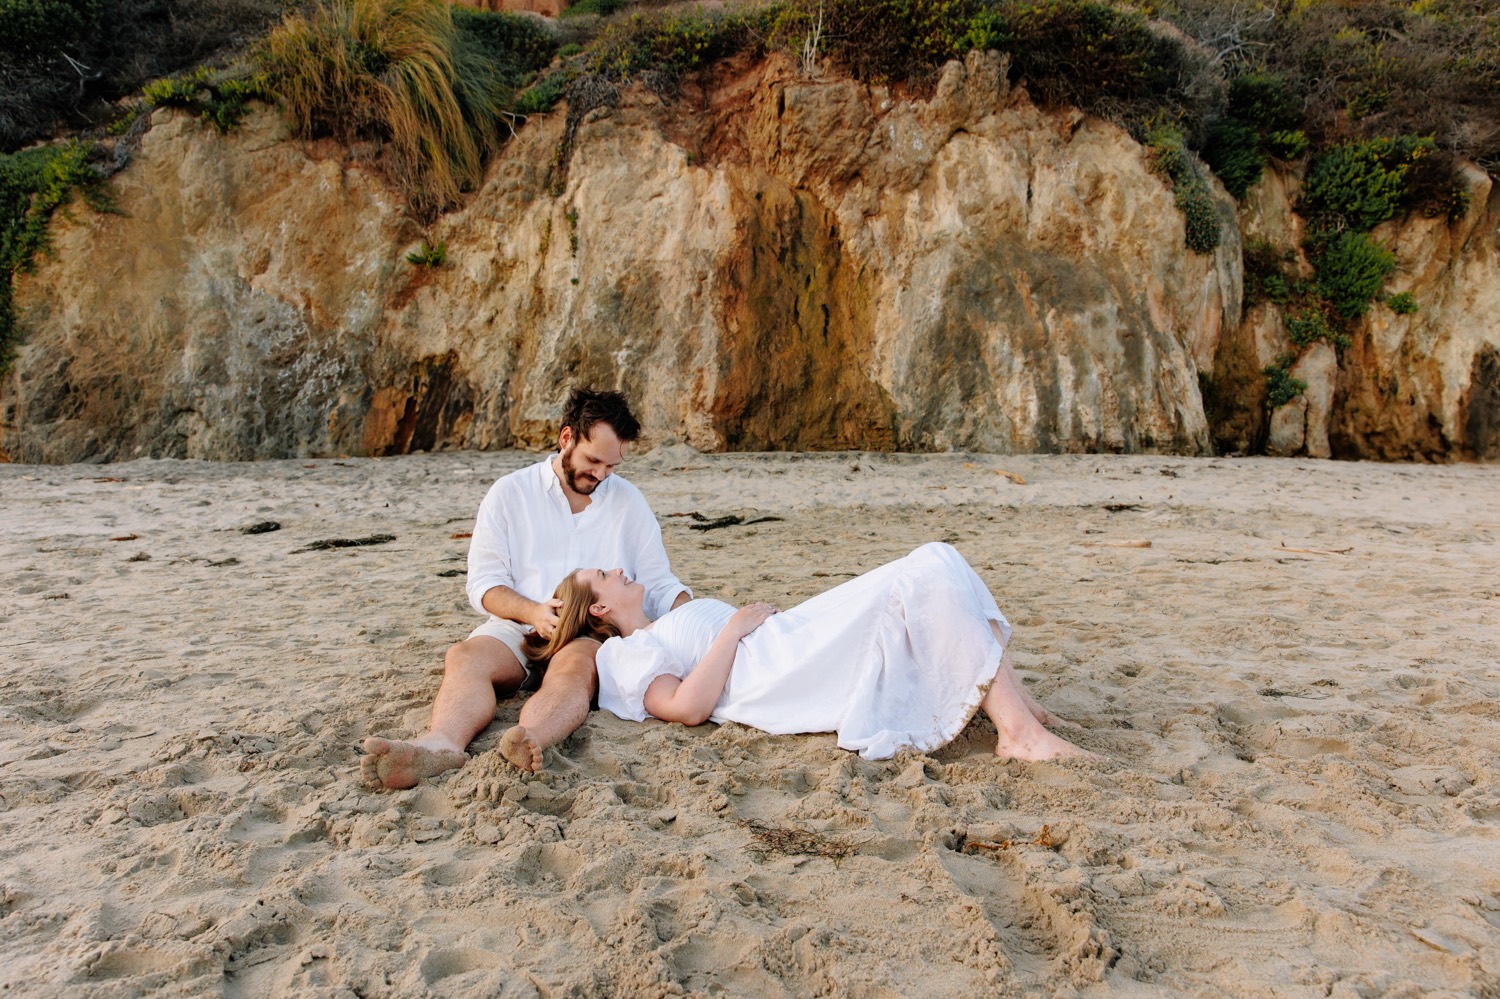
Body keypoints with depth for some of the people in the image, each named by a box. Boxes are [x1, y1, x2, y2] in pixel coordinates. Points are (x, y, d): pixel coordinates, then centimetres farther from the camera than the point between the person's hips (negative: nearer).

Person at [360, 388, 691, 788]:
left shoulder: (629, 502, 12)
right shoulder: (509, 493, 8)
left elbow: (658, 583, 12)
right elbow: (483, 583, 3)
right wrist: (533, 612, -17)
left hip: (593, 634, -1)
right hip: (516, 627, 1)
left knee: (575, 666, -36)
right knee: (465, 657, -31)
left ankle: (528, 741, -65)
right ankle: (441, 744, -59)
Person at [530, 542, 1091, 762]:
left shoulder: (666, 628, 33)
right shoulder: (626, 653, 6)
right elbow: (688, 706, -13)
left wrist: (766, 615, 11)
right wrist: (735, 626, -9)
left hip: (802, 636, 9)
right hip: (782, 678, -9)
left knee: (938, 562, -6)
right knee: (923, 583, -23)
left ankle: (1015, 703, -15)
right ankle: (1019, 732, -28)